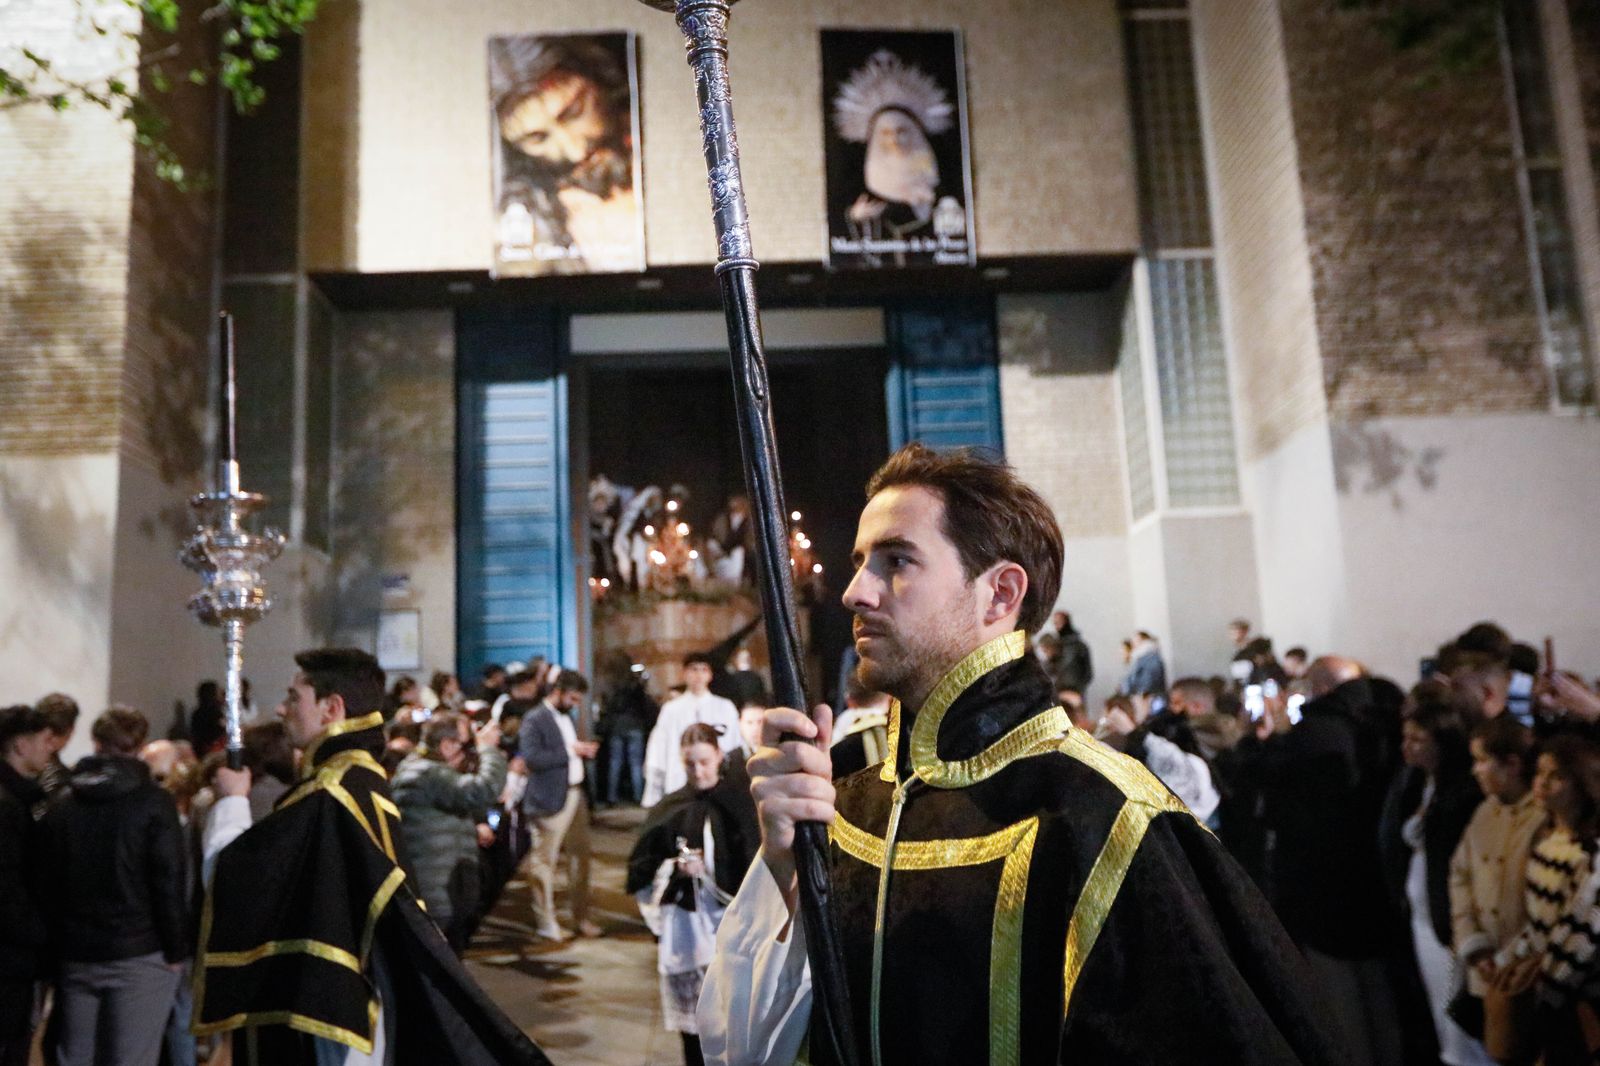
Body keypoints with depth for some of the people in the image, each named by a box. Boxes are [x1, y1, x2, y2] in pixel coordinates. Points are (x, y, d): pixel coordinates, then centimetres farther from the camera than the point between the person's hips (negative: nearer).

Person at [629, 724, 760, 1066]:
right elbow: (641, 872, 6)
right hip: (682, 929, 2)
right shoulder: (668, 809, 6)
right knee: (691, 1024, 7)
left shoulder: (739, 804, -2)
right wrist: (675, 869, -10)